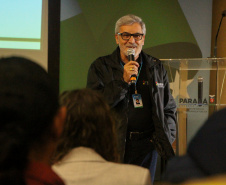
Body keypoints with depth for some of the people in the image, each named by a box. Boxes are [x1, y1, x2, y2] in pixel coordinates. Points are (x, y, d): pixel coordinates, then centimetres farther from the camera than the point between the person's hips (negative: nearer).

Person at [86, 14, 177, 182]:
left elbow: (170, 108, 20)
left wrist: (167, 136, 5)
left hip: (146, 145, 3)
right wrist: (123, 81, -15)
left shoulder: (156, 68, 14)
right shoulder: (100, 67, 4)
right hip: (113, 144, -2)